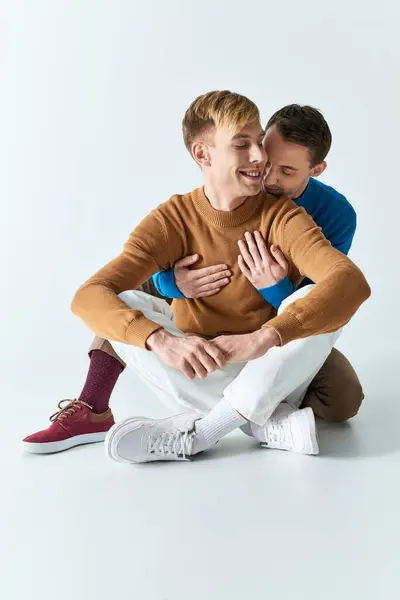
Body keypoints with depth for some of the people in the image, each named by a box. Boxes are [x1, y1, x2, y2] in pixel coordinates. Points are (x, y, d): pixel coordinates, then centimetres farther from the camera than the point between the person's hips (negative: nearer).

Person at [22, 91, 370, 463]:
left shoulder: (281, 218, -13)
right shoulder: (173, 220, -10)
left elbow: (352, 280, -31)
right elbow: (88, 297, -23)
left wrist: (263, 338, -46)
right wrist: (161, 341, -43)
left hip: (269, 378, -1)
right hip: (198, 378, 2)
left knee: (314, 301, -26)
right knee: (121, 305, -19)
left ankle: (196, 431, -25)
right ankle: (270, 426, -24)